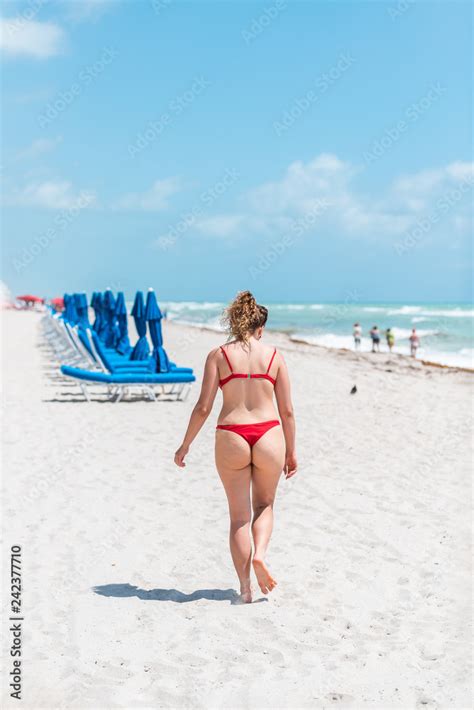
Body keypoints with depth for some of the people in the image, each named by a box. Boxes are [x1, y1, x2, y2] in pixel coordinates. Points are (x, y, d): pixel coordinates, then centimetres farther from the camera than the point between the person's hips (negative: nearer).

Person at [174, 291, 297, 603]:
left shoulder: (218, 355, 3)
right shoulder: (274, 355, 6)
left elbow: (203, 407, -1)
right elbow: (287, 410, 5)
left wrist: (185, 446, 9)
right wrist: (291, 451, 15)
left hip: (231, 439, 0)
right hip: (268, 437, 0)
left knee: (239, 514, 12)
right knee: (264, 504, 23)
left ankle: (245, 588, 12)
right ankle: (260, 554, -3)